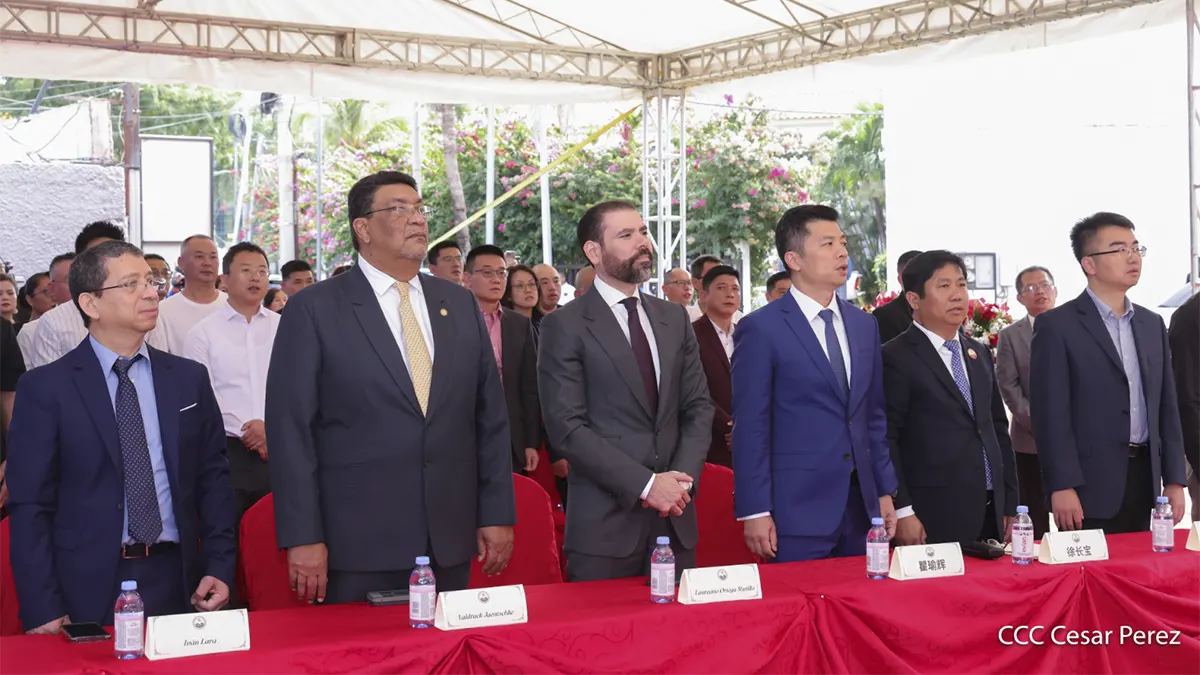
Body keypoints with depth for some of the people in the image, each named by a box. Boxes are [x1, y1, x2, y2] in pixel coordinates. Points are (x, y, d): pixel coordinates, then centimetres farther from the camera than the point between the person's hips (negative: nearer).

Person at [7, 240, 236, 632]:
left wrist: (219, 567, 1)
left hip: (178, 581, 3)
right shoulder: (46, 388, -2)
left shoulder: (188, 378, 10)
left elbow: (213, 477, 12)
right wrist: (43, 611, -10)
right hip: (89, 589, -3)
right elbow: (29, 504, -4)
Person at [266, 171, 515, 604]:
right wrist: (302, 537, -11)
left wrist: (498, 515, 8)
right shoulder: (314, 310, -2)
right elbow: (290, 429, -6)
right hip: (358, 544, -4)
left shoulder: (460, 305, 11)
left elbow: (490, 417, 12)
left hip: (451, 543, 4)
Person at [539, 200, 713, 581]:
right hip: (604, 522, -5)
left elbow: (698, 407, 11)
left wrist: (683, 476, -6)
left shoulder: (674, 318, 13)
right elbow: (567, 427, -11)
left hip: (675, 518, 5)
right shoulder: (565, 326, -4)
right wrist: (645, 484, -15)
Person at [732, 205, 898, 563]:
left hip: (861, 506, 6)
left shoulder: (864, 325, 12)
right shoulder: (760, 329, -7)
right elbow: (750, 427, -9)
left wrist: (885, 491, 12)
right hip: (798, 508, -6)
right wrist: (754, 511, -12)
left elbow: (874, 416, 16)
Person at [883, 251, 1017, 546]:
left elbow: (998, 429, 18)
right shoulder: (896, 358, -7)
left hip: (990, 514, 7)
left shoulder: (980, 354, 15)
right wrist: (901, 512, -17)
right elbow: (885, 439, -11)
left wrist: (1009, 505, 14)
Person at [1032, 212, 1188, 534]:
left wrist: (1174, 479, 9)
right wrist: (1061, 486, -16)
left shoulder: (1152, 324, 15)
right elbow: (1051, 412, -10)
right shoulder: (1057, 325, -5)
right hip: (1089, 486, -6)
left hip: (1146, 479, 6)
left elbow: (1166, 407, 15)